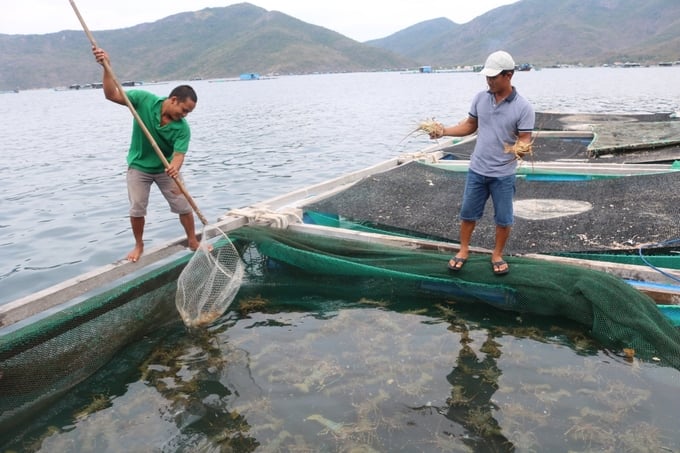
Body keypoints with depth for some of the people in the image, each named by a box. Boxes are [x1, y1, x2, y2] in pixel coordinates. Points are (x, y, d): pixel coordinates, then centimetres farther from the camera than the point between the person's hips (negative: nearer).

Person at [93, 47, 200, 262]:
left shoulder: (183, 129, -21)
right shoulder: (145, 100, -20)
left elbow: (178, 154, -28)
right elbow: (112, 95, -20)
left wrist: (175, 167, -52)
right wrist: (107, 67, -34)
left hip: (166, 168, 1)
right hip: (139, 167, 0)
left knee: (184, 206, 2)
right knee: (137, 209, 2)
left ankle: (193, 241, 21)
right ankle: (139, 245, 23)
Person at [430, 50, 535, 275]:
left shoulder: (523, 107, -14)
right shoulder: (480, 98, -1)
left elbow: (525, 139, -14)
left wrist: (521, 148, -38)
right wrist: (445, 131, -5)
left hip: (503, 174, -3)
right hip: (477, 170, 3)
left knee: (503, 219, 9)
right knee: (468, 212, 14)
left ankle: (497, 254, 29)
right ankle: (463, 250, 32)